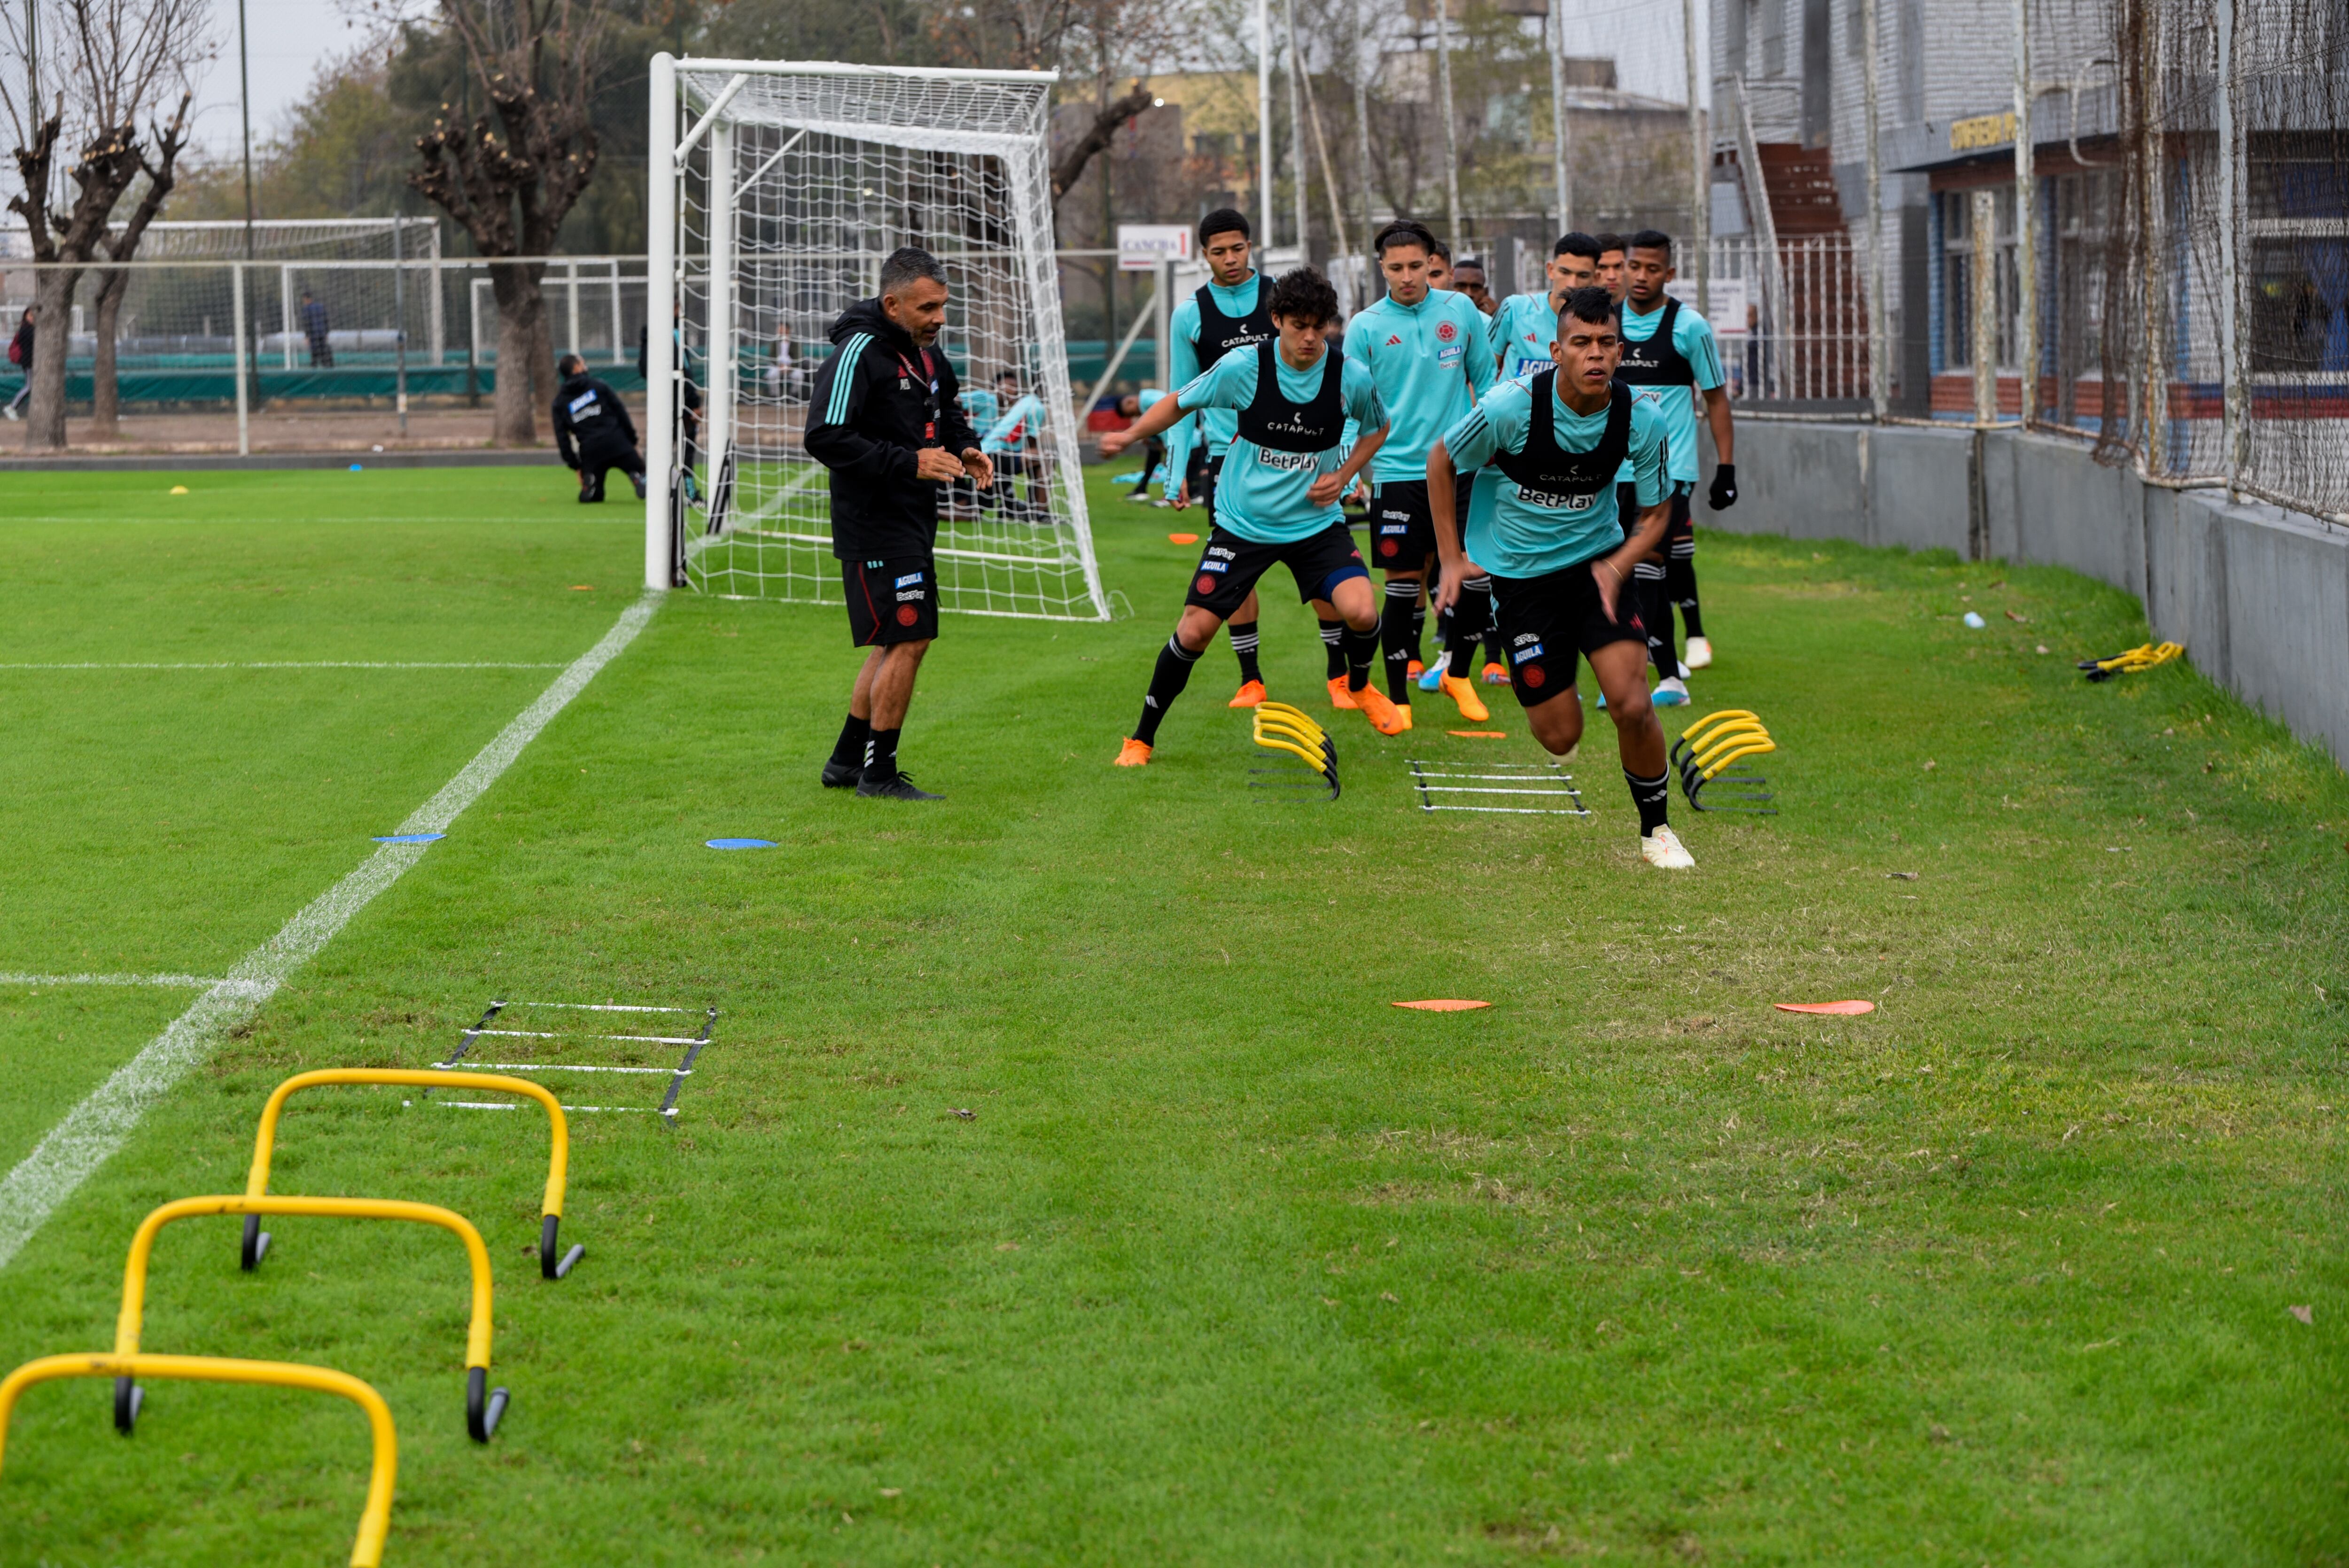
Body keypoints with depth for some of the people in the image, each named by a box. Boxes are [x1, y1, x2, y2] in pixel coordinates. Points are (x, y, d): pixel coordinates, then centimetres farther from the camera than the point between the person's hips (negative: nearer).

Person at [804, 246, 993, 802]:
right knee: (907, 640, -9)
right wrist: (909, 463, -26)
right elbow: (825, 438, -23)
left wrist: (965, 449, 6)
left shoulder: (926, 355, 12)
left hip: (912, 525, 10)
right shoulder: (860, 353, -16)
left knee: (897, 642, 16)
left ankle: (847, 760, 26)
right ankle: (879, 772, 0)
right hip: (875, 526, -10)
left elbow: (947, 415, 29)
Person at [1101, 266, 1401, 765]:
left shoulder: (1351, 377, -11)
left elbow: (1377, 427, 11)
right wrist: (1131, 434, -8)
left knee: (1360, 610, -20)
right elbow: (1181, 404, 2)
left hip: (1316, 522, 1)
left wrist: (1344, 475, -3)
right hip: (1242, 523, 0)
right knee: (1195, 629, -5)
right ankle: (1142, 738, 14)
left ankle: (1360, 687, 15)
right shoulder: (1242, 367, -15)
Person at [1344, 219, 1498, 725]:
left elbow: (1484, 379, 13)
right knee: (1403, 584, -1)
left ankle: (1458, 675, 26)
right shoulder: (1365, 327, -3)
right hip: (1397, 471, -2)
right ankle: (1397, 698, 10)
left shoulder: (1461, 310, 3)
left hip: (1459, 466, 2)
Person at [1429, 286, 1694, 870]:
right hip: (1518, 574, -1)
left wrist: (1617, 567, -15)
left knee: (1632, 705, -15)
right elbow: (1440, 463, -4)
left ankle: (1655, 829, 8)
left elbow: (1654, 514, 1)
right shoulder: (1511, 407, -22)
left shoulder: (1641, 420, -14)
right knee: (1560, 735, -1)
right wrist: (1452, 558, -3)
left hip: (1597, 564, 2)